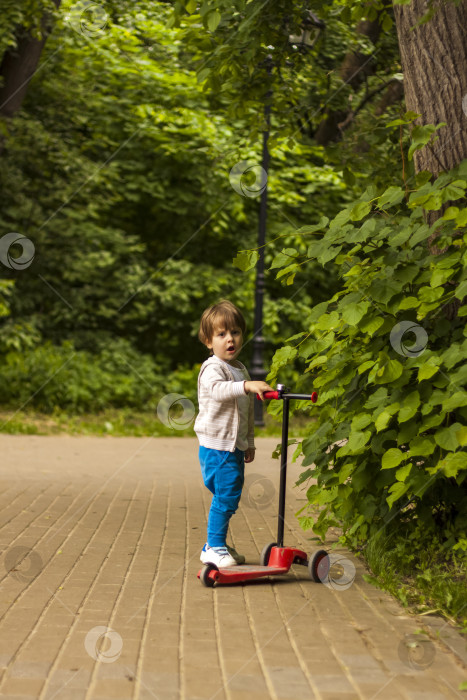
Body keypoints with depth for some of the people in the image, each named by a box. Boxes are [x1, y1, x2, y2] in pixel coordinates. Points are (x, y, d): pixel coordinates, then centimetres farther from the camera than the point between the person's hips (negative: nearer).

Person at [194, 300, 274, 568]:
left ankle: (216, 545, 25)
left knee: (230, 496, 13)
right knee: (226, 496, -11)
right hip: (216, 446, -9)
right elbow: (218, 389, -35)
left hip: (235, 445, 9)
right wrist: (247, 385, -48)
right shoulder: (213, 368, -11)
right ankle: (215, 547, -1)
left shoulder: (241, 369, 16)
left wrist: (249, 442, 26)